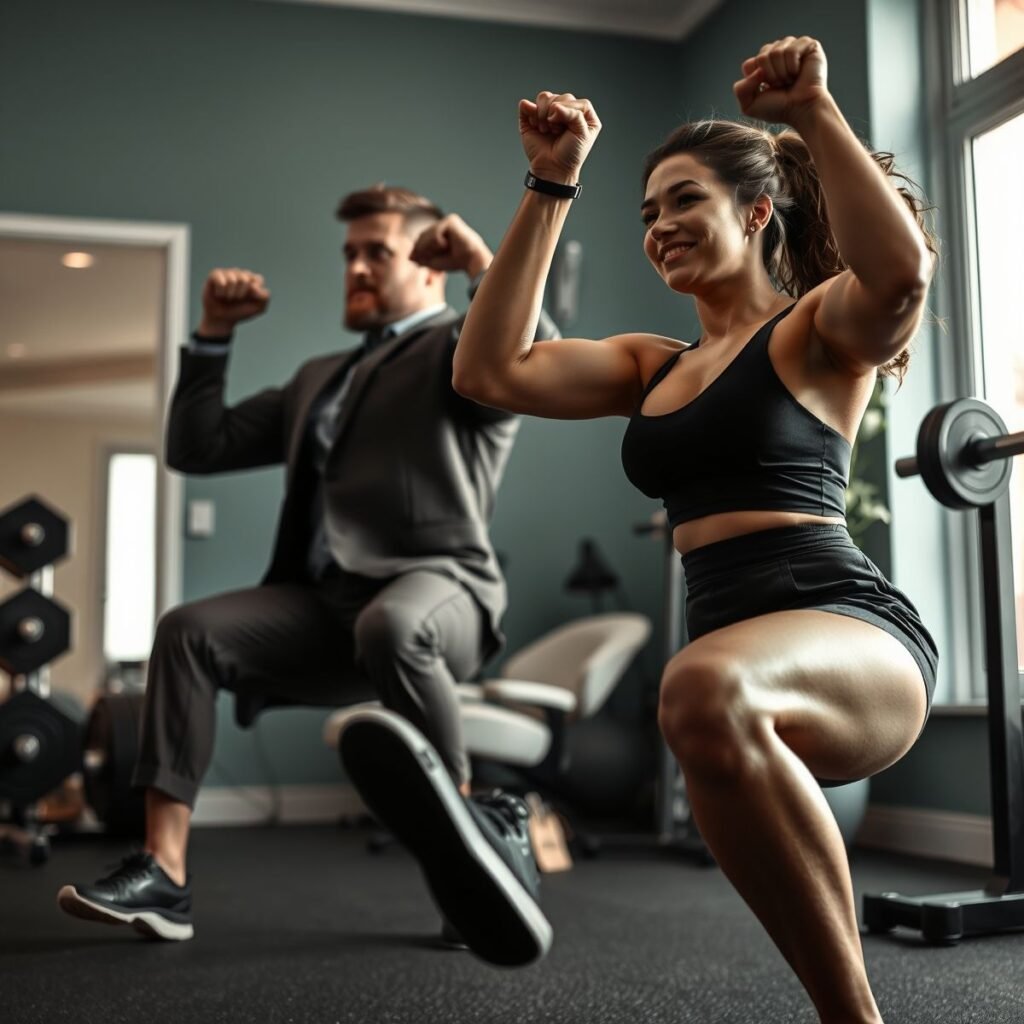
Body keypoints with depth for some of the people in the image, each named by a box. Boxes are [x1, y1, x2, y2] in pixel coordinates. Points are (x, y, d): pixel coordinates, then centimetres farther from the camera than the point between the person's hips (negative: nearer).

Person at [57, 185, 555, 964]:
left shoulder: (463, 348, 8)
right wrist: (216, 335, 21)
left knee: (389, 626, -39)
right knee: (189, 631, -16)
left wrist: (483, 264, -14)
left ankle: (481, 827, -19)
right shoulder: (320, 377, 30)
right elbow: (197, 448, 27)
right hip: (326, 606, 6)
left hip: (436, 589, -6)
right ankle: (163, 877, -17)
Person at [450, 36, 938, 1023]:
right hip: (737, 664, 8)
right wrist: (550, 186, 14)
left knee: (705, 689, -40)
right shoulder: (653, 365, 24)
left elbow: (899, 270, -19)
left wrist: (813, 113, -13)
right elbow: (490, 371, 12)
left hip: (849, 633, -8)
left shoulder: (819, 329, 6)